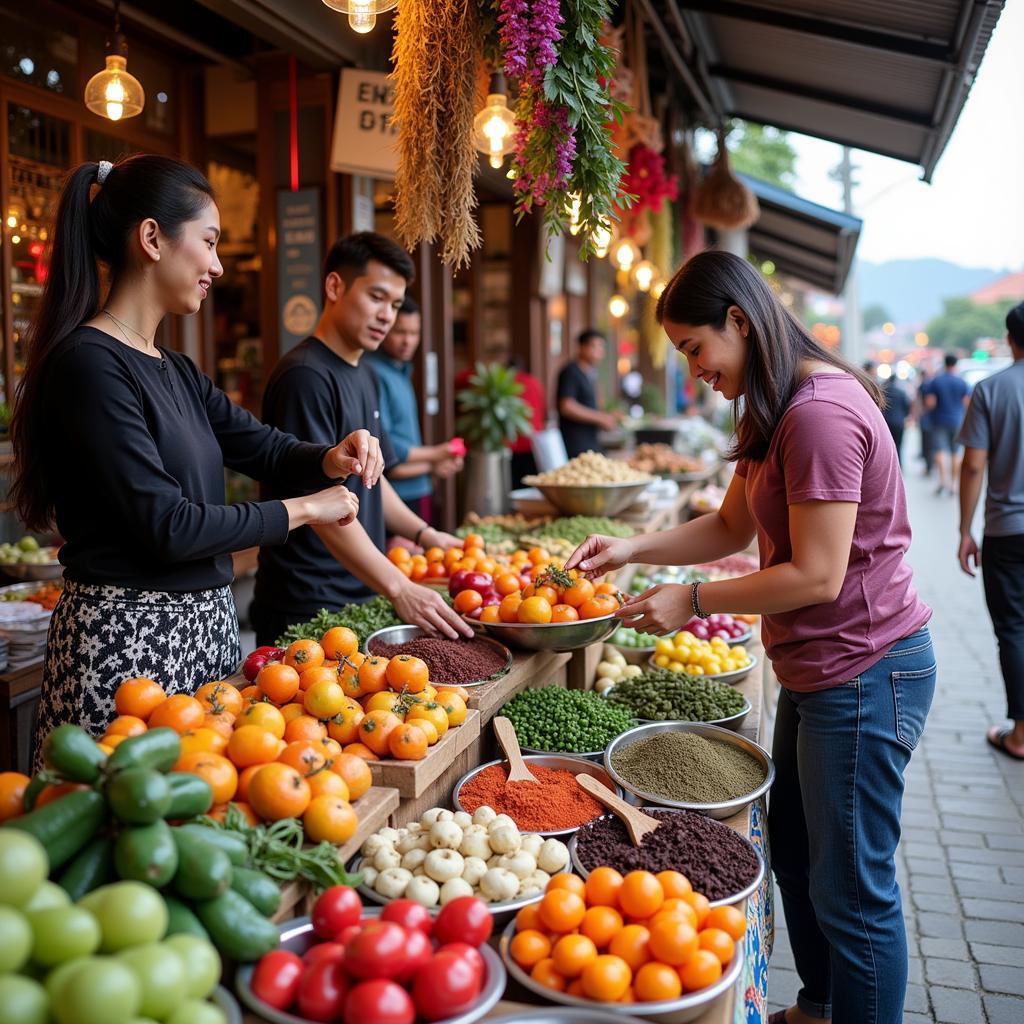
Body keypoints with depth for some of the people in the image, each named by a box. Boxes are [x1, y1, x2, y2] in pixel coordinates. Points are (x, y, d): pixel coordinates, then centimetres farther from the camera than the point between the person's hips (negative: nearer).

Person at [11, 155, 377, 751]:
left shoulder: (176, 371, 11)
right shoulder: (90, 364, -16)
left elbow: (264, 446, 17)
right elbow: (168, 526, -21)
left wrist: (331, 459, -5)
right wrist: (304, 510, -11)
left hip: (206, 624, 9)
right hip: (127, 639, -8)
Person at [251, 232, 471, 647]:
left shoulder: (365, 374, 13)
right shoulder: (305, 376, -17)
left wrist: (422, 533, 7)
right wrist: (398, 589, -29)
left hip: (363, 594, 9)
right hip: (308, 606, -8)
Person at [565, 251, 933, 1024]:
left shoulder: (820, 414, -24)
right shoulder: (777, 412, 10)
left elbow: (815, 576, -25)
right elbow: (733, 528, 13)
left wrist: (692, 600, -16)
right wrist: (632, 548, 1)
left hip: (864, 675, -11)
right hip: (817, 670, 11)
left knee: (851, 890, 4)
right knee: (795, 852, 24)